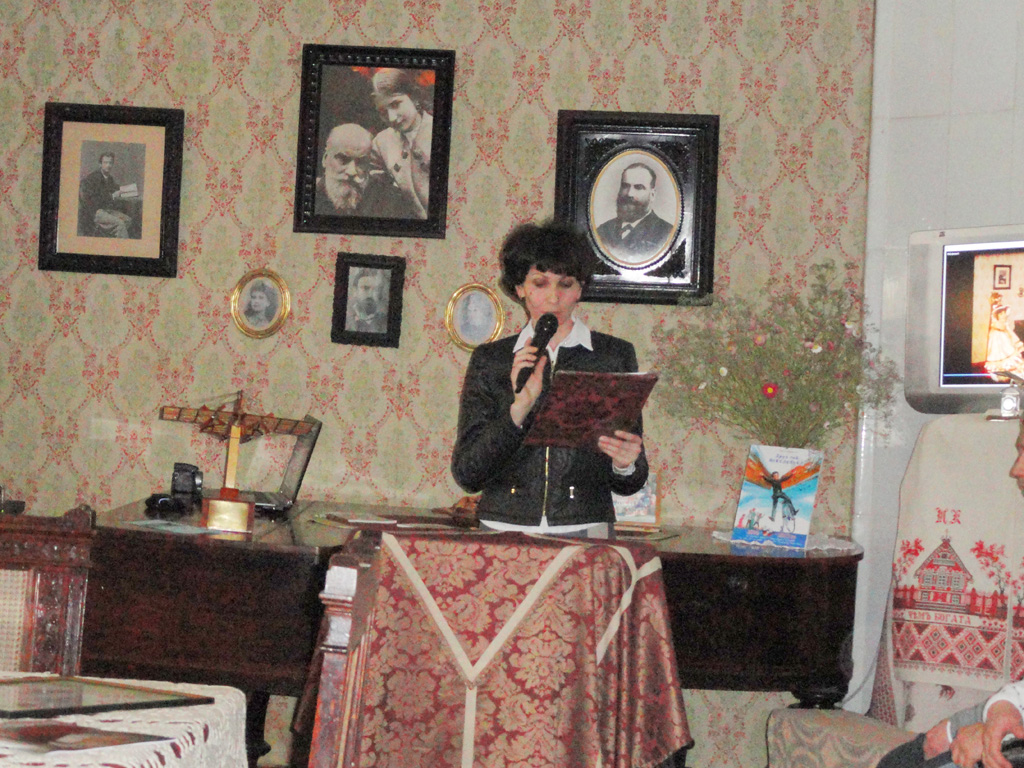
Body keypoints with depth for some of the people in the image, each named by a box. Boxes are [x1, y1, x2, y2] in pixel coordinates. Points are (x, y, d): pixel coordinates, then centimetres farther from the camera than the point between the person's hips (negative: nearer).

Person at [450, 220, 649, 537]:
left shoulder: (615, 356, 8)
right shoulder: (489, 359, 11)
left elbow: (629, 484, 10)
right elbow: (466, 474, 2)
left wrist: (625, 466, -13)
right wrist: (520, 408, -10)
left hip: (582, 533, -1)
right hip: (502, 531, 1)